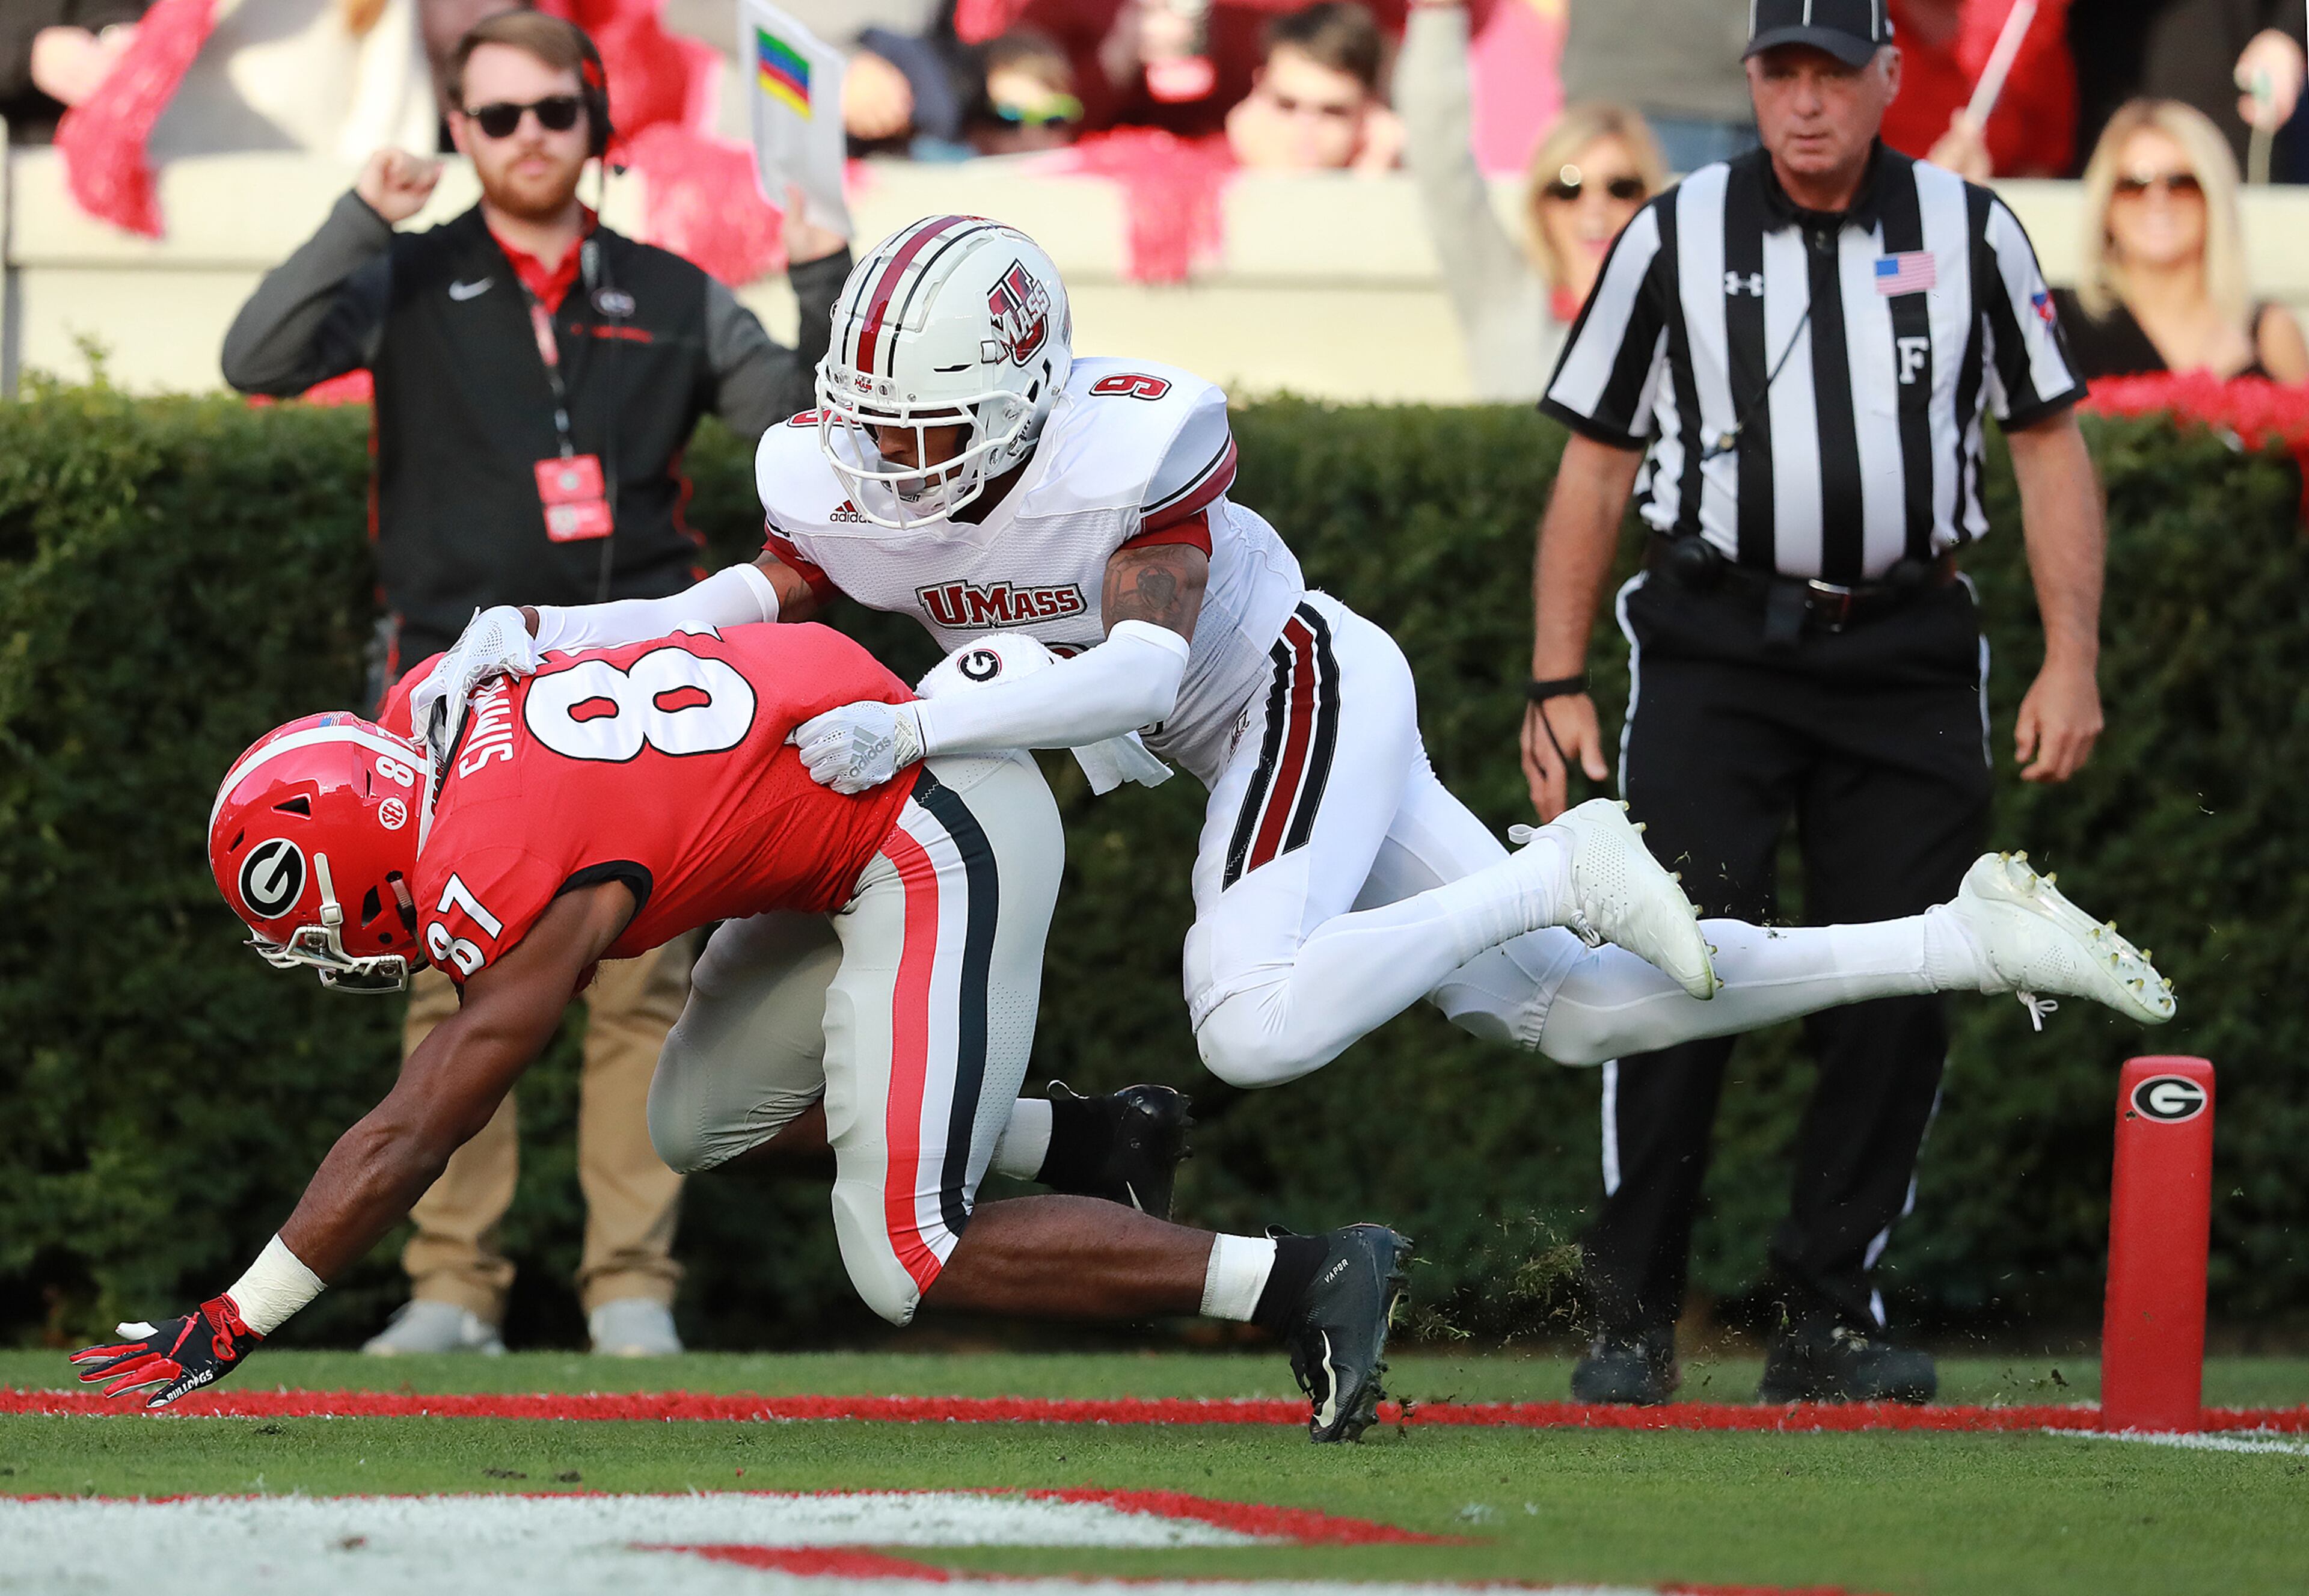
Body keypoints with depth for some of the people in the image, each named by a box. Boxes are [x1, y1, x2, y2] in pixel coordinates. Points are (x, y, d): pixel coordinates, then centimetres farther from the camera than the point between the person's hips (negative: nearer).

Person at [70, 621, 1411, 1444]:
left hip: (941, 840, -10)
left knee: (910, 1265, -8)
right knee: (706, 1120, 16)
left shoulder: (517, 892, -21)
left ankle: (1303, 1278, -9)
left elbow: (408, 1147, -16)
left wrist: (227, 1331, -11)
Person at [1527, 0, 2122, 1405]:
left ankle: (1824, 1317, 7)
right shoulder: (1675, 239, 6)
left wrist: (2073, 659, 0)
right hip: (1716, 648, -1)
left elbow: (2052, 446, 9)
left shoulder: (1972, 232, 7)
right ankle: (1634, 1323, -5)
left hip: (1906, 658, 1)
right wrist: (1558, 686, 3)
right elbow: (1594, 469, 9)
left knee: (1897, 992, -3)